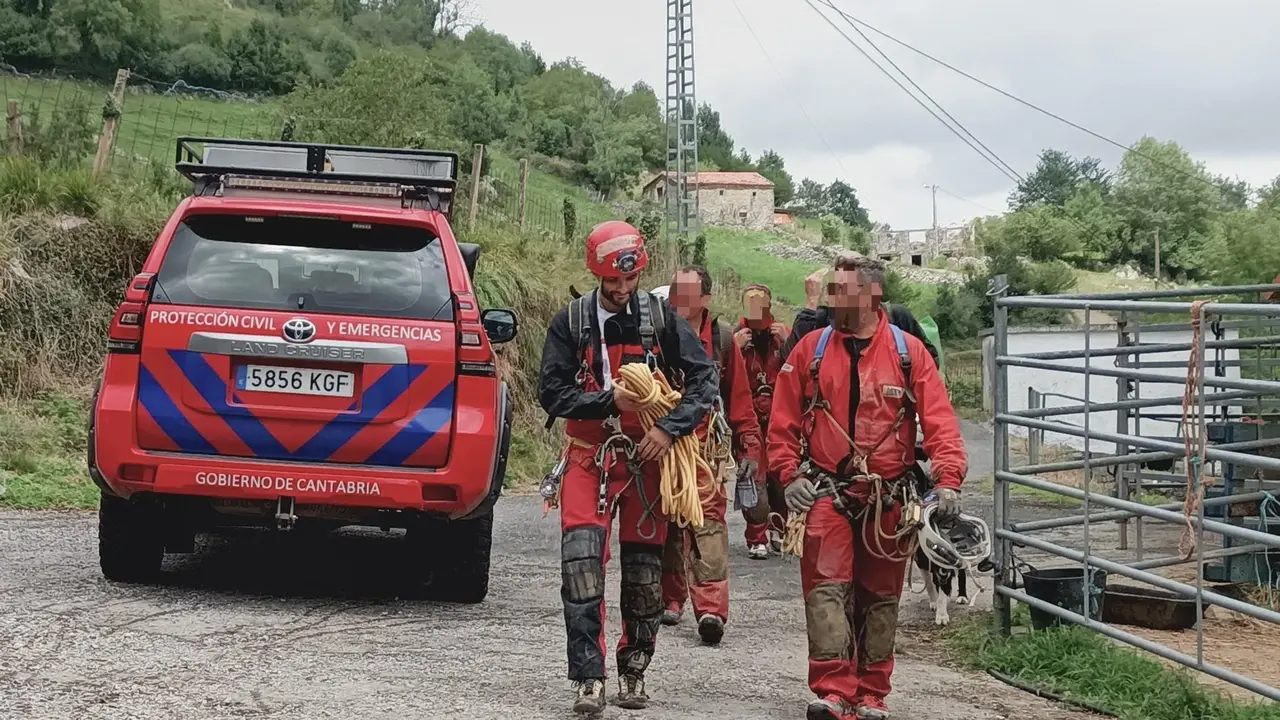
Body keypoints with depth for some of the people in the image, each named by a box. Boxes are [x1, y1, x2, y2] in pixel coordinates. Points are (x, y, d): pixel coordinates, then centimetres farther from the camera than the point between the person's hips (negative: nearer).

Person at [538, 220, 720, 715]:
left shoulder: (662, 319, -1)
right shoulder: (571, 322, -1)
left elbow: (705, 380, -3)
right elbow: (551, 392, -4)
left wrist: (670, 429, -15)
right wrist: (610, 401, -16)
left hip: (647, 458, 1)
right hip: (590, 459, -1)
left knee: (644, 572, 7)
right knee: (581, 563, -15)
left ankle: (633, 672, 24)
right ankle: (588, 678, -11)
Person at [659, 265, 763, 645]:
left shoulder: (722, 339, 4)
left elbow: (739, 398, 10)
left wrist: (749, 446, 7)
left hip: (703, 447, -1)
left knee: (708, 524, -12)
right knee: (665, 525, 9)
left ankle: (711, 608, -19)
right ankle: (670, 599, 22)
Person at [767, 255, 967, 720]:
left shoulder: (908, 351, 1)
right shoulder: (811, 350, 5)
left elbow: (940, 420, -3)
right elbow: (783, 422, 7)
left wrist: (948, 481, -14)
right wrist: (789, 475, -5)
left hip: (889, 499, 0)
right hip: (826, 493, 0)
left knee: (879, 597, 8)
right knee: (827, 590, -12)